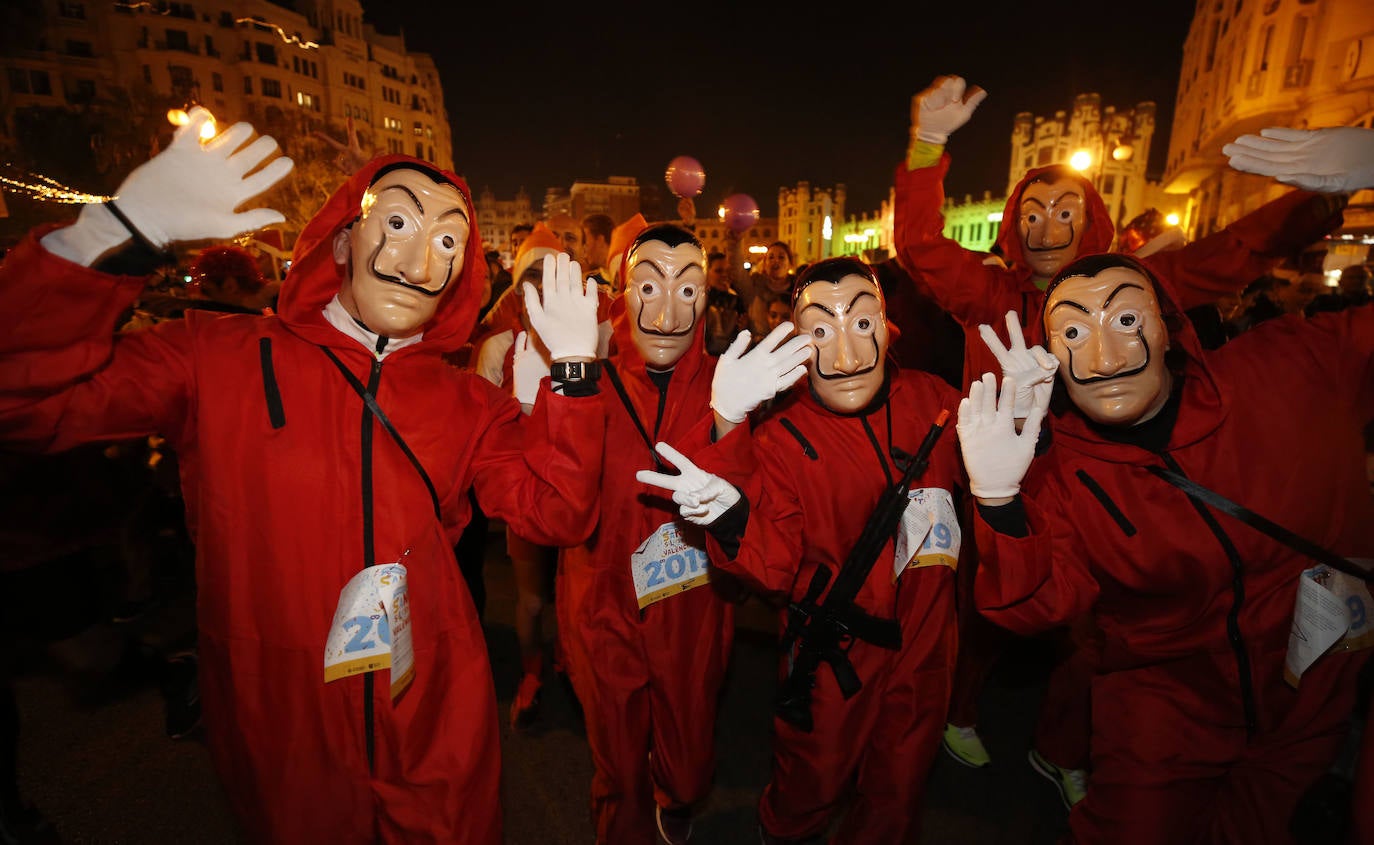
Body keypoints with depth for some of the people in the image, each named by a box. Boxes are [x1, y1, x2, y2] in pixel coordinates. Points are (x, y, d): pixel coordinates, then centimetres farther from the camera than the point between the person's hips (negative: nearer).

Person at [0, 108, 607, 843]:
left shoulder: (465, 401, -3)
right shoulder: (220, 360, -8)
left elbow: (555, 513, -11)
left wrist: (571, 370, -22)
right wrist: (116, 232, -27)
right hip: (282, 742, -1)